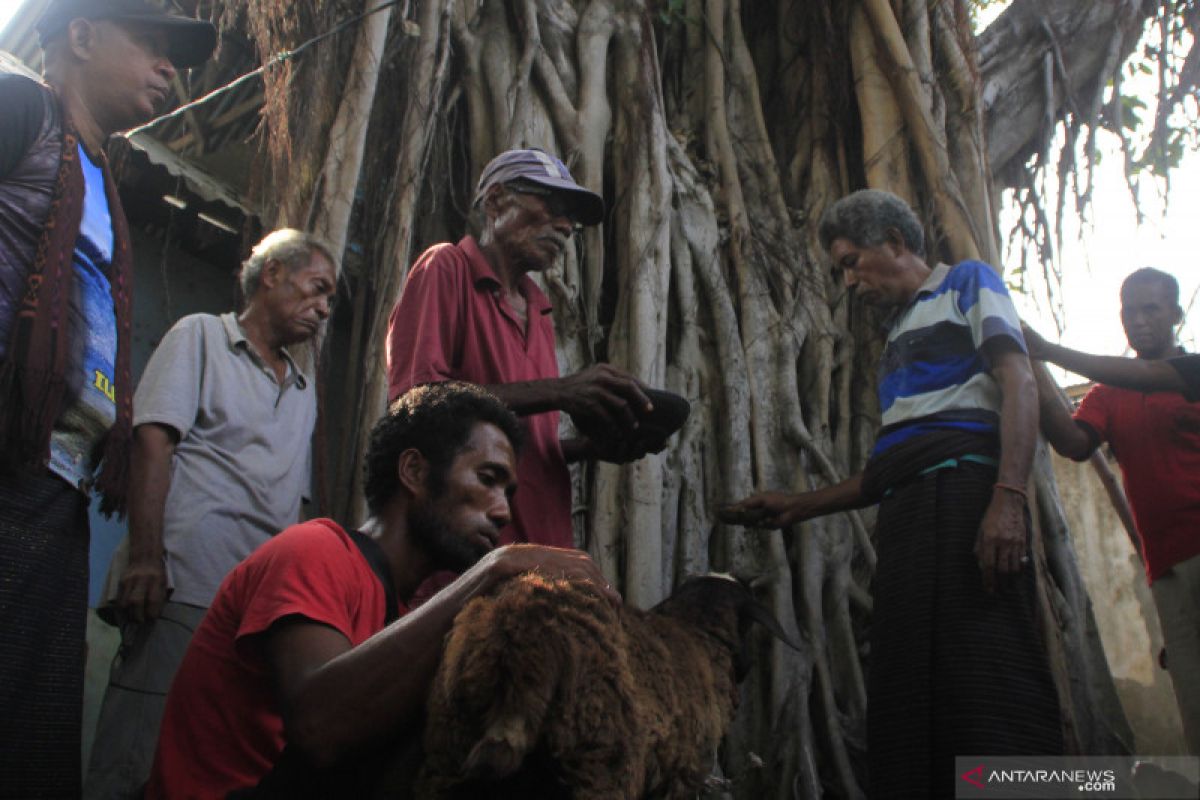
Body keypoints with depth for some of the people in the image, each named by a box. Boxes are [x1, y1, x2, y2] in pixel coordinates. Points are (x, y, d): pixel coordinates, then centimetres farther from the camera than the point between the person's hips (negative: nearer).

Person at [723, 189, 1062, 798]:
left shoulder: (967, 283, 13)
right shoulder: (899, 335, 32)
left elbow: (1017, 382, -5)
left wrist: (1007, 497, -19)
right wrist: (798, 507, 26)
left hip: (964, 491, -7)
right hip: (902, 518, 8)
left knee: (985, 688, -19)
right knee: (906, 703, -2)